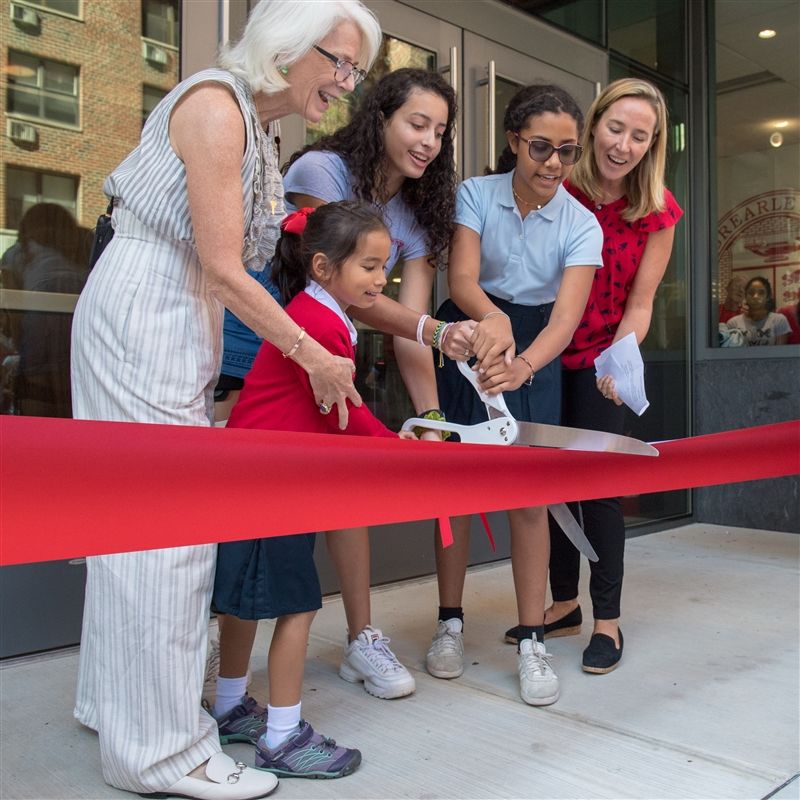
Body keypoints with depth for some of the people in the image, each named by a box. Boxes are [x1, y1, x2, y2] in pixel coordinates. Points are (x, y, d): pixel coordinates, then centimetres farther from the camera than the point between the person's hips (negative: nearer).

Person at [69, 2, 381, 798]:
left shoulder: (259, 127, 15)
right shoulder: (217, 105, -14)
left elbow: (221, 268, 10)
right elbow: (222, 268, -18)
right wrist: (310, 355, -14)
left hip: (177, 328, 9)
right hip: (139, 320, -9)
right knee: (165, 525, -6)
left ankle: (118, 699, 28)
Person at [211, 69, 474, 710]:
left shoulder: (417, 216, 2)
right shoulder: (321, 170, -17)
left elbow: (410, 327, -6)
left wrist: (430, 414, -19)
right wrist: (432, 329, -35)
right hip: (247, 358, -6)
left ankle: (363, 642, 19)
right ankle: (229, 687, 2)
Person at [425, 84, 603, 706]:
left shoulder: (581, 225, -9)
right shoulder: (476, 195, -9)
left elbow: (567, 315, -22)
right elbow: (461, 279, -20)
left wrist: (523, 364, -43)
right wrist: (492, 318, -44)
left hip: (535, 354, 0)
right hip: (469, 340, 0)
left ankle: (532, 642, 6)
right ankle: (450, 623, 18)